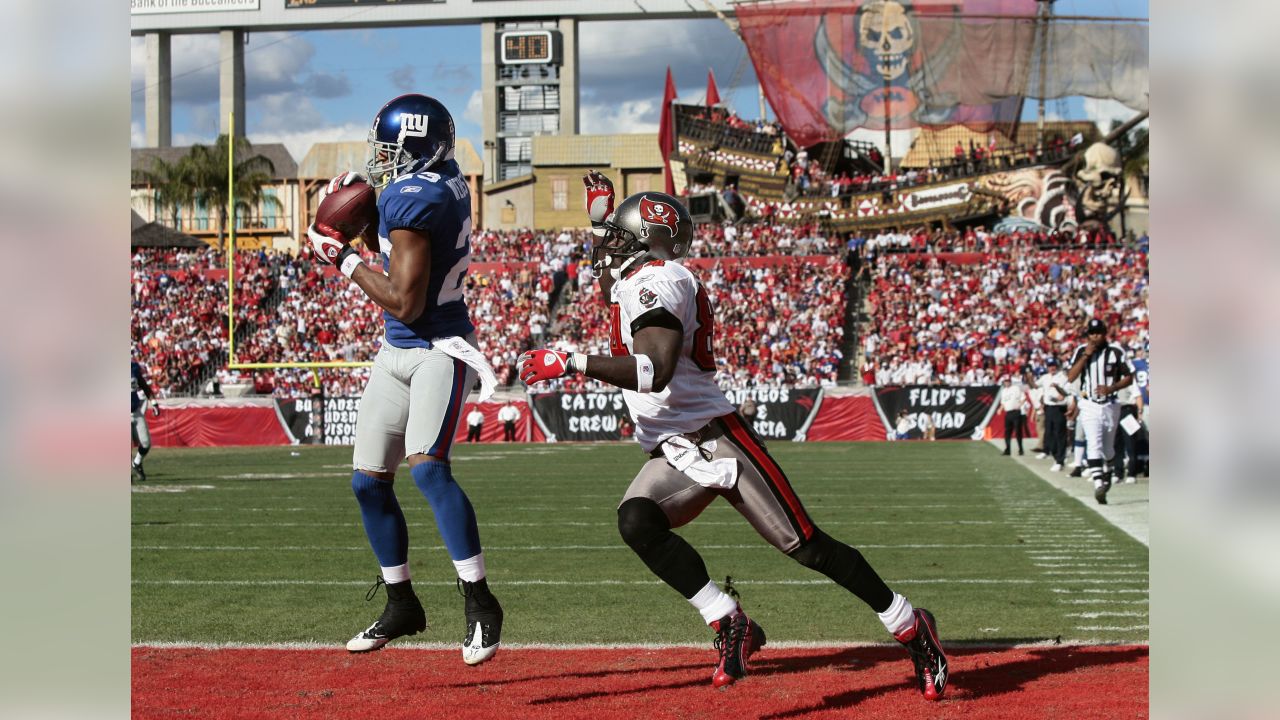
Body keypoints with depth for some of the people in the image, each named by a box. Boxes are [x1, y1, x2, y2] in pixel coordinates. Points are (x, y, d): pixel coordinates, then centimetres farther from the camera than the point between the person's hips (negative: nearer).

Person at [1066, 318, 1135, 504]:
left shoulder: (1116, 351, -2)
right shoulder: (1081, 351, 2)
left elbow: (1129, 378, 2)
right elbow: (1070, 377, -7)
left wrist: (1111, 388, -15)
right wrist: (1086, 356, -14)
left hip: (1110, 404, 1)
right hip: (1089, 406, -1)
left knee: (1108, 447, 13)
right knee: (1094, 444, -17)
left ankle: (1106, 477, 38)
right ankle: (1098, 484, -26)